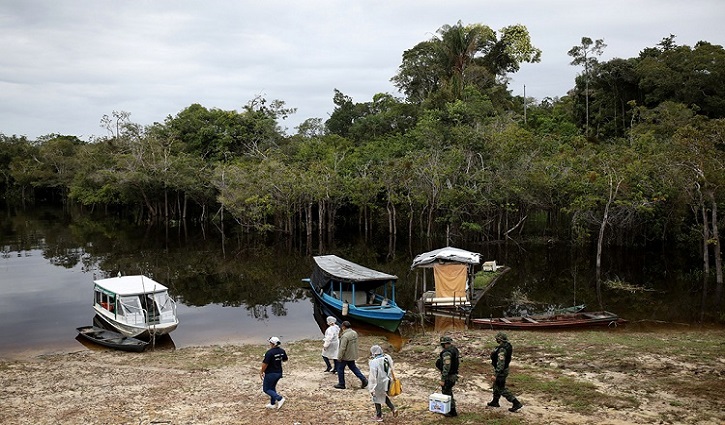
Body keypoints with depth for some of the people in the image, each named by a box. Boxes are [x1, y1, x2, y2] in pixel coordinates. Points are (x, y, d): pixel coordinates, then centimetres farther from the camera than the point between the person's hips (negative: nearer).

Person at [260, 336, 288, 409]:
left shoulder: (269, 352, -23)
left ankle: (279, 398, -8)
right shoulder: (282, 351, -1)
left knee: (266, 389, 7)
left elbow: (265, 364, -20)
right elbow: (285, 360, 14)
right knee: (272, 387, 24)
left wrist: (261, 372, -6)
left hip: (271, 374, -8)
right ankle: (273, 404, 29)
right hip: (279, 373, 8)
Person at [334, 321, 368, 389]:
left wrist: (339, 357, -17)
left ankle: (341, 384, 17)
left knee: (340, 369, 8)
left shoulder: (345, 336, -25)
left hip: (345, 356, -8)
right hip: (352, 355, 8)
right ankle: (363, 379, 10)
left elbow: (342, 348, -25)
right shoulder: (354, 333, 2)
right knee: (353, 367, 19)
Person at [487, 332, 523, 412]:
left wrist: (495, 374, -27)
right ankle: (495, 402, 39)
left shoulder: (502, 350, -30)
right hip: (505, 369, 10)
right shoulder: (508, 345, -1)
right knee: (496, 386, 24)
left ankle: (516, 403, 3)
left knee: (502, 389, 1)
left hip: (501, 371, -10)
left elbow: (500, 363, -31)